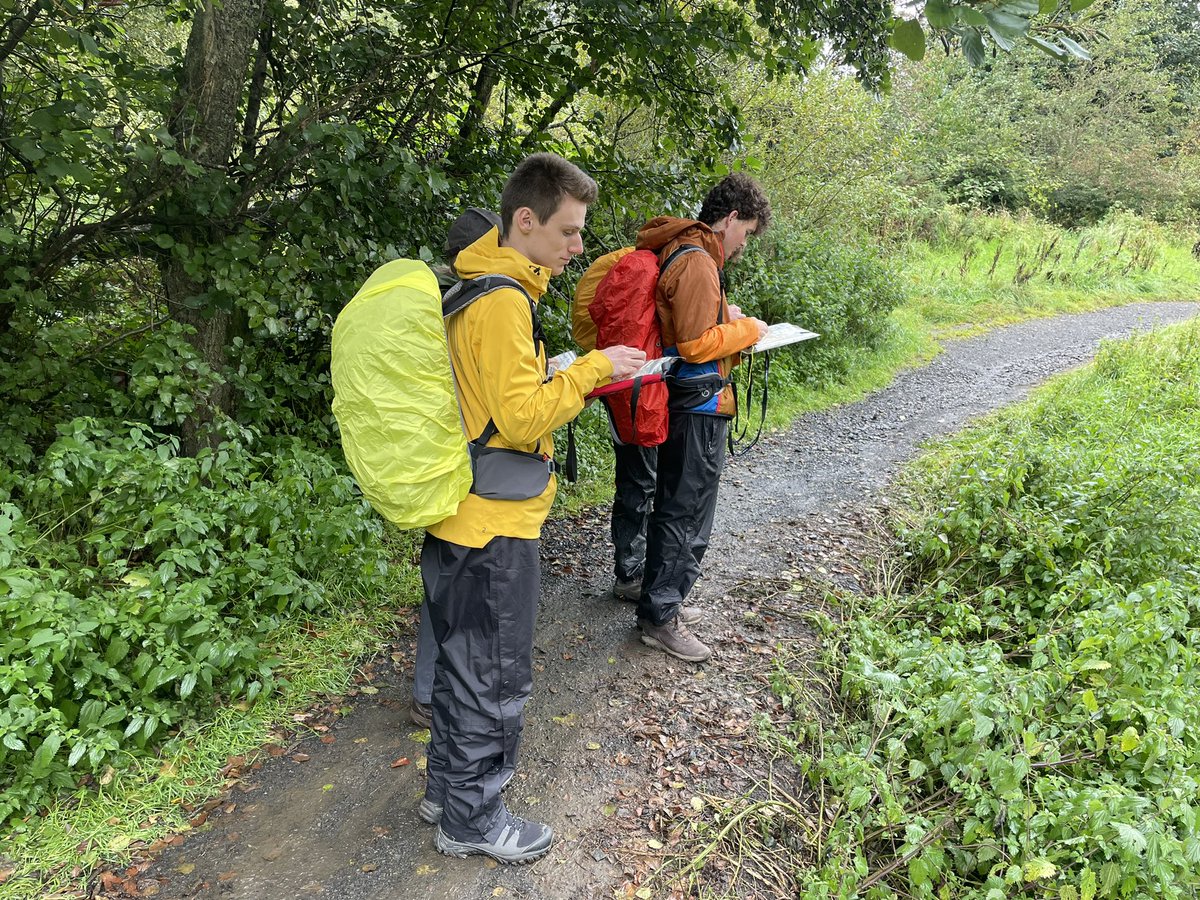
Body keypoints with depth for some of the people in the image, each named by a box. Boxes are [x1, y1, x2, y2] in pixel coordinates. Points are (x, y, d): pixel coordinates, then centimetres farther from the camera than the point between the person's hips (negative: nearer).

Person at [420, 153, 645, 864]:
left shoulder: (480, 286, 11)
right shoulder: (503, 301, -21)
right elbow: (522, 417, -25)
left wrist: (569, 375, 12)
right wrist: (592, 368, -15)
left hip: (462, 515, 10)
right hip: (495, 524, -10)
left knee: (464, 662, 22)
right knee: (496, 678, 7)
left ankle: (448, 787, 39)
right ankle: (472, 819, 25)